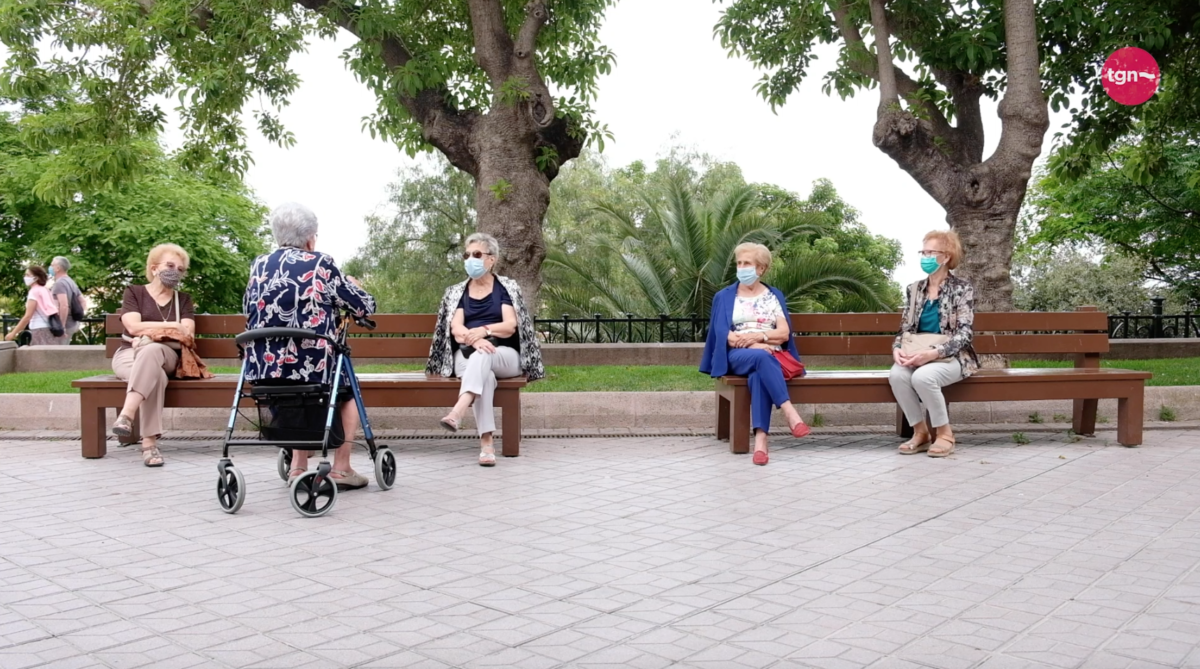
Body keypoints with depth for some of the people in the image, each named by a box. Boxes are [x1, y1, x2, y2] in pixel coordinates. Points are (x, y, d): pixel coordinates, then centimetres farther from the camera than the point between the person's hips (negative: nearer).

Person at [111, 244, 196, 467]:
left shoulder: (184, 300, 20)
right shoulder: (134, 292, 13)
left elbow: (186, 333, 2)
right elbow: (133, 326, -5)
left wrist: (149, 334, -9)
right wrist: (172, 326, -6)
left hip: (166, 356, 1)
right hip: (129, 355, -1)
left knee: (150, 351, -38)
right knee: (154, 374, -38)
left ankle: (126, 415, -53)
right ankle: (149, 443, -49)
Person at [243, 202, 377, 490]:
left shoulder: (259, 265, 9)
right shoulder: (321, 265, -3)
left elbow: (248, 310, 23)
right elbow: (365, 307, 2)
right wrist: (352, 285, 24)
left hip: (262, 368, 4)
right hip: (310, 366, -4)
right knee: (348, 391, 27)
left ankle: (298, 466, 26)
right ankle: (341, 469, 17)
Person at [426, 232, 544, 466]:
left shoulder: (506, 287, 8)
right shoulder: (456, 292, 14)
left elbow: (510, 326, -5)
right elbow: (456, 329, -2)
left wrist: (484, 330, -25)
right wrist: (473, 339, -25)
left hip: (505, 355, -1)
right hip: (467, 355, 1)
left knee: (483, 357, -38)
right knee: (484, 374, -36)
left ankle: (457, 413, -62)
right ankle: (487, 443, -49)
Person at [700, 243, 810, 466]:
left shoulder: (774, 296, 17)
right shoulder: (724, 296, 13)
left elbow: (784, 333, 5)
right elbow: (724, 335, 0)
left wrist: (757, 336, -13)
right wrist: (755, 347, -14)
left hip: (770, 356, 1)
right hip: (738, 356, -1)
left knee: (758, 376, -38)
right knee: (761, 357, -39)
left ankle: (760, 440, -49)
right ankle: (791, 413, -49)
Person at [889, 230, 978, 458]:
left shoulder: (962, 288, -3)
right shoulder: (914, 289, 12)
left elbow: (965, 332, -13)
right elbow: (905, 329, 11)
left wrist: (934, 353, -28)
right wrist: (898, 349, -13)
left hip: (952, 357, -4)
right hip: (918, 357, 4)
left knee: (922, 377, -36)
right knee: (897, 375, -30)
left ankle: (944, 433, -14)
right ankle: (920, 432, -12)